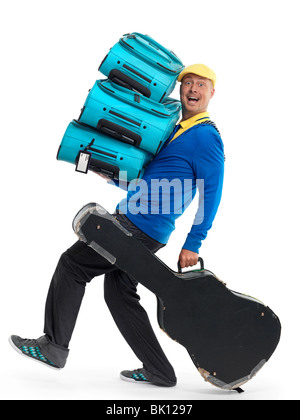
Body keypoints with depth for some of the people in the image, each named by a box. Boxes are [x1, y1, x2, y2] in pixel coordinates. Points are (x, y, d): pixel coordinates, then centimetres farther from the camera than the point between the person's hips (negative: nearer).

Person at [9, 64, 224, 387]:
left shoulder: (204, 136, -9)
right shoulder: (176, 129, 20)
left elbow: (212, 192, -16)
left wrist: (192, 244, -19)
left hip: (140, 227, -10)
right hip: (131, 220, 10)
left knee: (73, 264, -3)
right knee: (119, 294, 12)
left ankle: (53, 345, 9)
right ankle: (159, 371, 18)